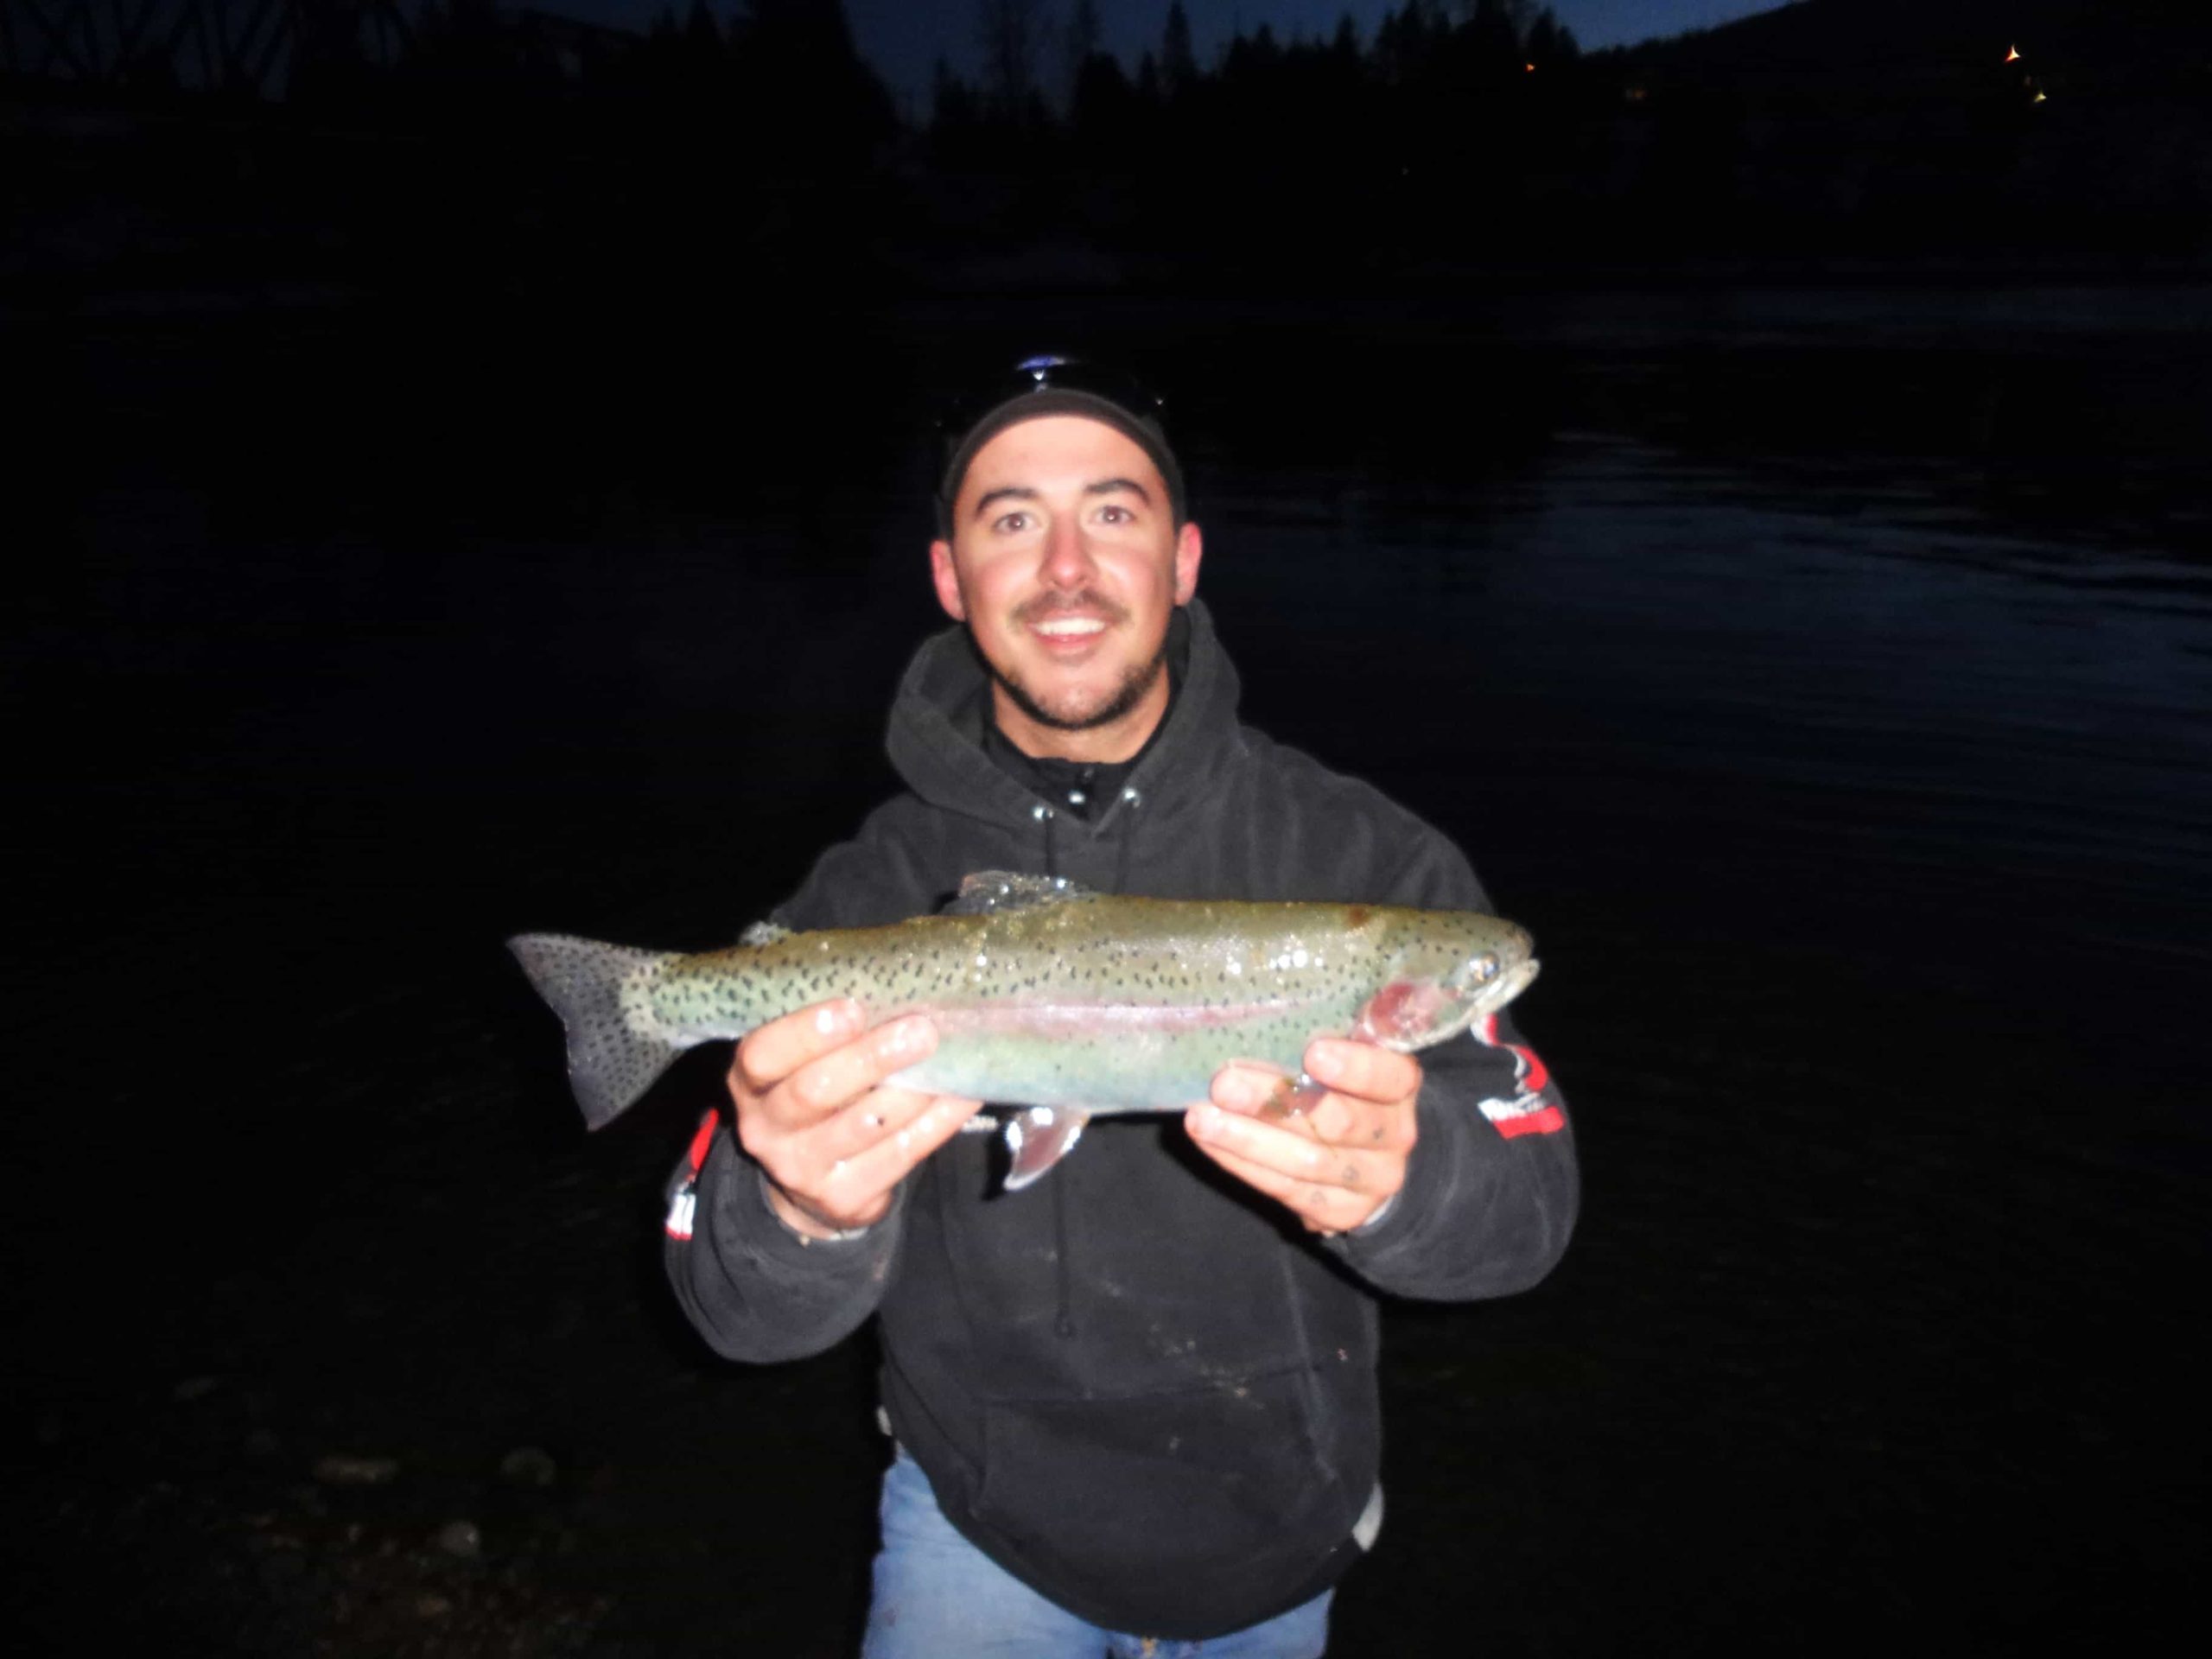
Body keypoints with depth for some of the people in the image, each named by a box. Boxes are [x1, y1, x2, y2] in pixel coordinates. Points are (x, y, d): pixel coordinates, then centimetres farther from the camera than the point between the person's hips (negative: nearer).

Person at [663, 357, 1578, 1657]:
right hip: (987, 1512, -1)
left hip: (1279, 1532, 1)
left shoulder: (1360, 857, -15)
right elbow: (745, 1313, -17)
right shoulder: (872, 899, -14)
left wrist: (1398, 1177, -42)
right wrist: (809, 1218, -41)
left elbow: (1532, 1207, -19)